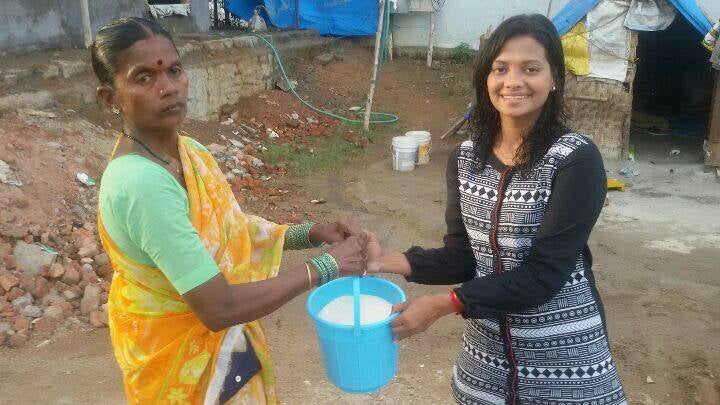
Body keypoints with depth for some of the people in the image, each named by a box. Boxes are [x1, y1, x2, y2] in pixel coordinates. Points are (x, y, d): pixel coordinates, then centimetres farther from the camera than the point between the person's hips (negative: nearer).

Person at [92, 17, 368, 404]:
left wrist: (311, 234, -9)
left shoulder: (188, 150, -4)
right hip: (183, 361, -7)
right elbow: (218, 308, -31)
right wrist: (323, 267, -24)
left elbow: (230, 231, 6)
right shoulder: (140, 183, -31)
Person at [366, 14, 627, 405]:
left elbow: (544, 273, -20)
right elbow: (462, 257, 0)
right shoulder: (465, 159, -2)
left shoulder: (577, 161, -17)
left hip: (563, 351, -4)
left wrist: (442, 305, -22)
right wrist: (386, 261, -13)